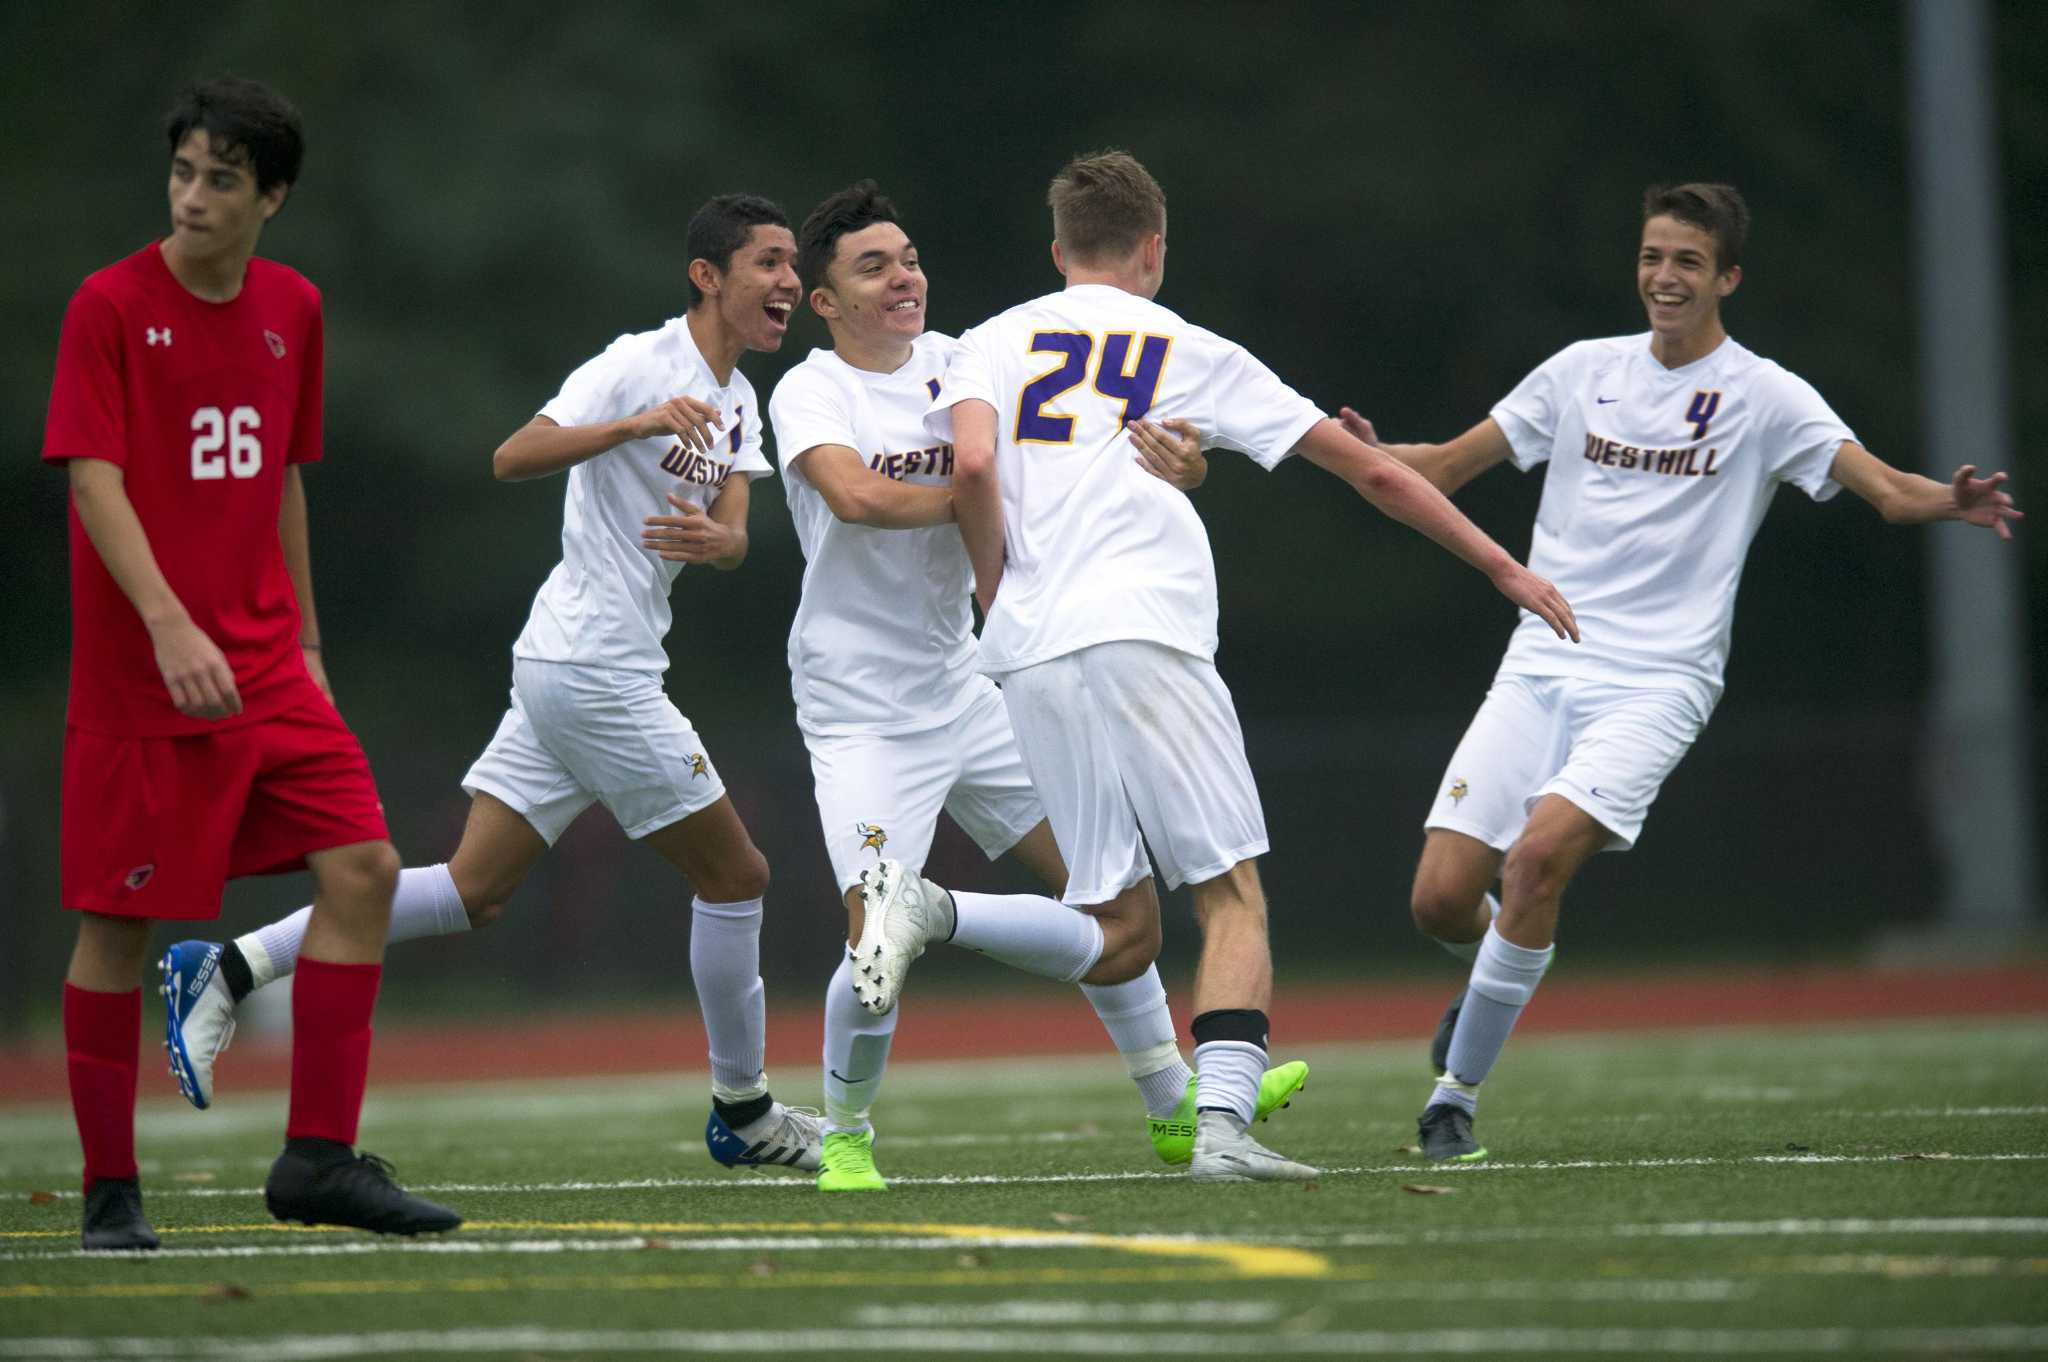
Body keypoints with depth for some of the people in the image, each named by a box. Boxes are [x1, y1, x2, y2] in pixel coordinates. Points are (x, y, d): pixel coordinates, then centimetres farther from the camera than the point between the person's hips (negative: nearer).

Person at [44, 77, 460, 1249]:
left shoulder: (292, 309, 9)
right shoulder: (113, 305, -9)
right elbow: (93, 478, -15)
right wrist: (170, 625, -27)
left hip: (265, 665, 5)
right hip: (138, 670, -5)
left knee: (364, 867, -6)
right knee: (120, 920, -1)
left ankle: (321, 1157, -1)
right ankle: (111, 1187, 11)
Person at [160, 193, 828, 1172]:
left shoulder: (737, 401, 17)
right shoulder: (640, 364, -11)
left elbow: (735, 535, 6)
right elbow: (512, 458, -20)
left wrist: (714, 537, -18)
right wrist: (637, 425, -33)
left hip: (563, 675, 9)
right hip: (593, 669, -9)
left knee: (471, 891, 7)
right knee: (735, 874, 0)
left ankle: (233, 967, 5)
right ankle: (743, 1110, 14)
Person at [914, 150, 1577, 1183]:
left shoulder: (993, 343, 17)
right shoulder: (1195, 356, 16)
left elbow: (972, 468, -5)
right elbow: (1373, 474, 19)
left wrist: (997, 595, 11)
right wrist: (1505, 569, 26)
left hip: (1029, 657, 3)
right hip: (1142, 634, -3)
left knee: (1121, 920, 13)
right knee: (1231, 895, 0)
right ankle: (1221, 1121, -15)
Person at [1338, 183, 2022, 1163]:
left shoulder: (1764, 397, 0)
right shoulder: (1583, 372, 11)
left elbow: (1886, 488, -10)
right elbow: (1446, 468, 15)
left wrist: (1950, 502, -32)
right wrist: (1367, 453, -5)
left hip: (1656, 684, -4)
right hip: (1541, 667, 4)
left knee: (1541, 852, -27)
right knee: (1441, 897, -8)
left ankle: (1456, 1092, -12)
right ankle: (1498, 980, 30)